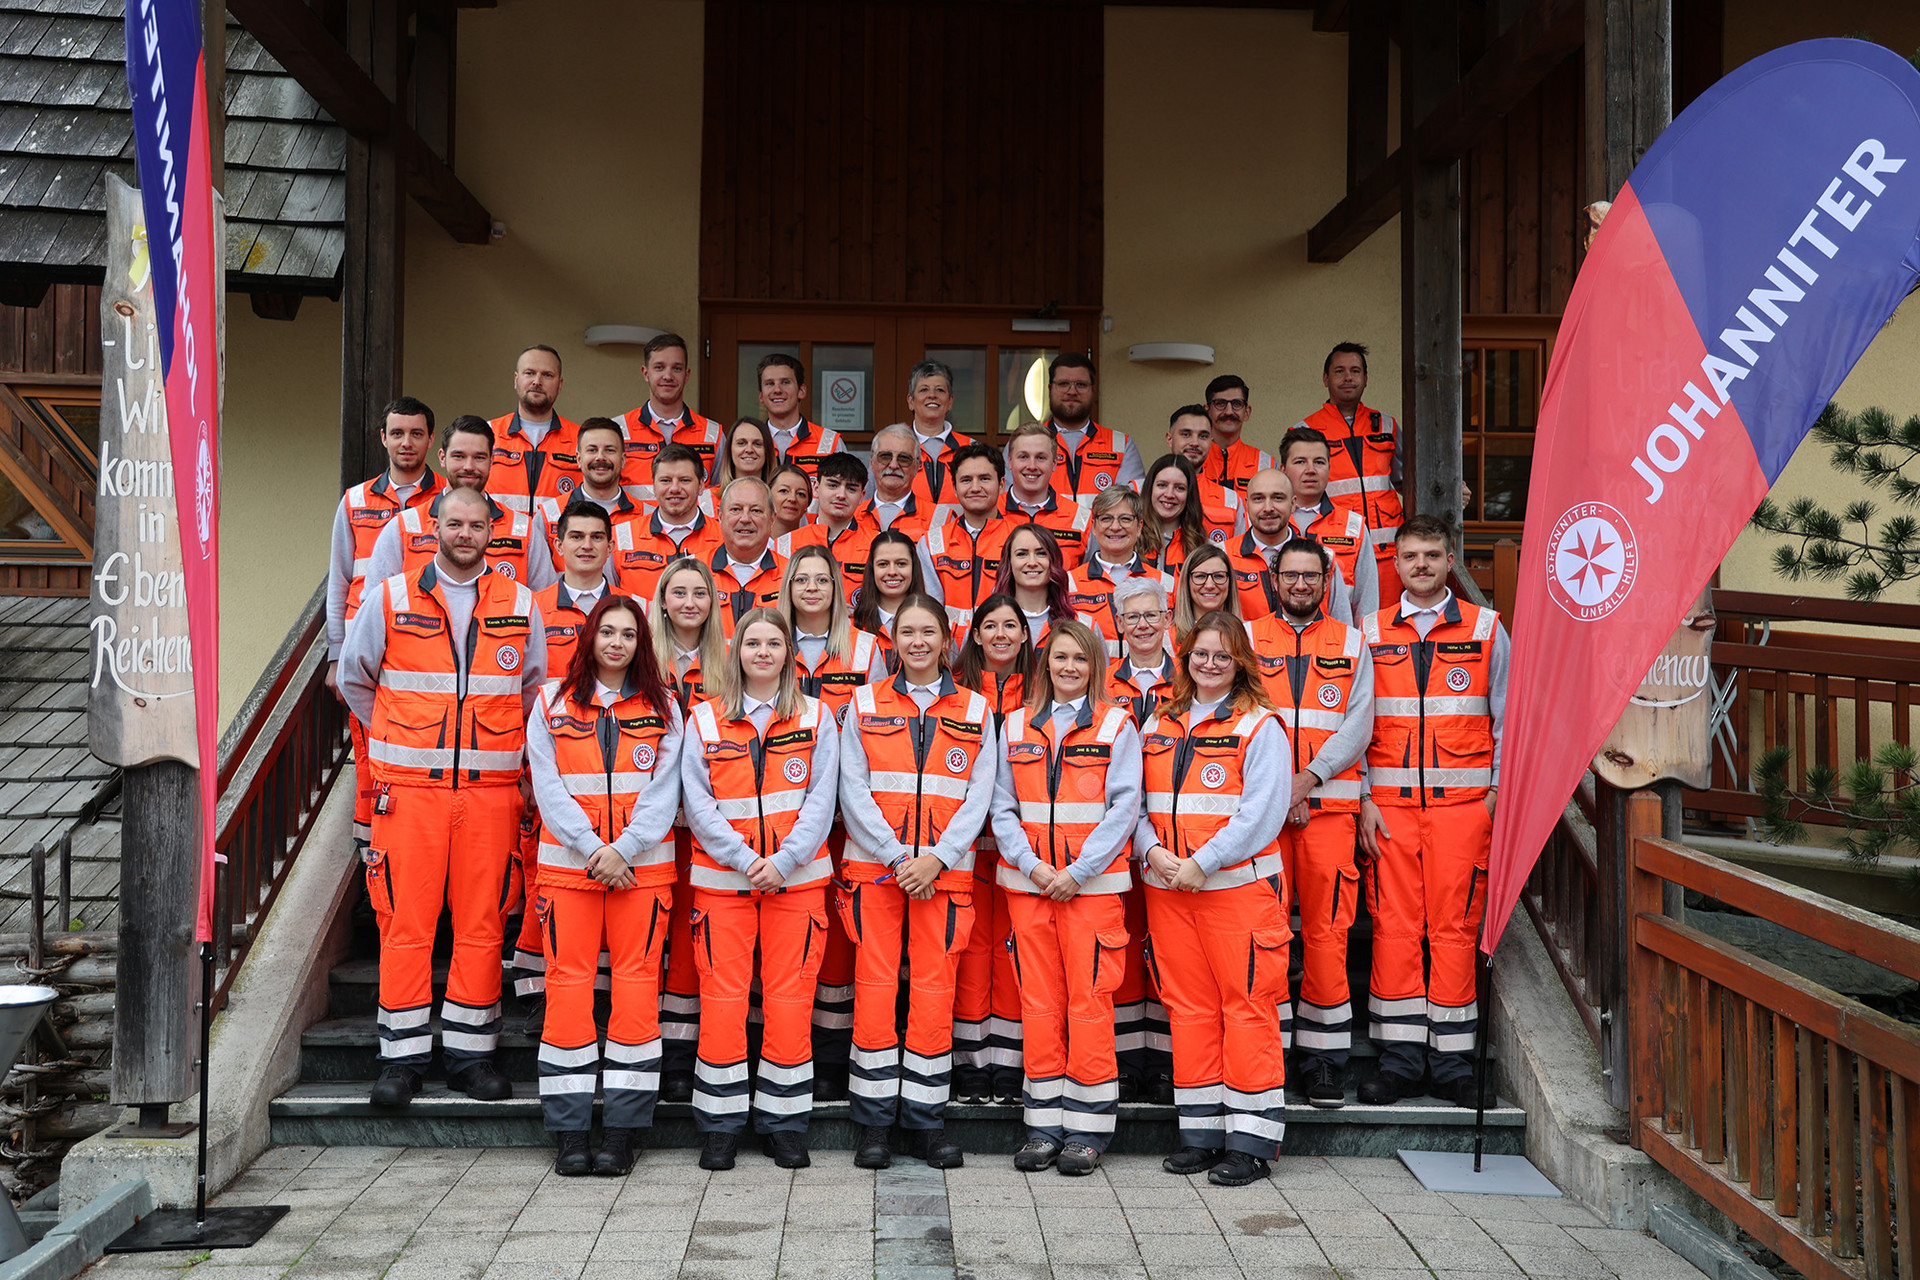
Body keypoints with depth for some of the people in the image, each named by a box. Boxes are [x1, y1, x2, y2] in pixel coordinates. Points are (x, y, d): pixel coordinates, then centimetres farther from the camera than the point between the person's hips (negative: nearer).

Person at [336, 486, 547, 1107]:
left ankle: (470, 1052, 14)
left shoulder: (519, 603, 9)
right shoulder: (390, 598, 5)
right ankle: (403, 1056, 10)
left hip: (491, 788, 1)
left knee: (481, 922, 3)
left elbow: (534, 688, 19)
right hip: (408, 787, -1)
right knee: (405, 921, -1)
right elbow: (353, 677, 15)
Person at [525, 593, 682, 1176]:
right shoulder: (551, 702, 8)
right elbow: (548, 787, 1)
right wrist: (591, 847, -10)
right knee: (568, 983, -2)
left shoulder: (662, 707, 8)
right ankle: (570, 1132, 6)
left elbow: (664, 790, 1)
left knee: (636, 985, -3)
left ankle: (622, 1132, 4)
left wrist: (623, 848, -12)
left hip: (642, 865, 0)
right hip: (568, 862, 0)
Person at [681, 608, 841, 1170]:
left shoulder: (816, 717, 6)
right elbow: (697, 804, -1)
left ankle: (784, 1123, 13)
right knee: (722, 999, -1)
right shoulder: (703, 719, 6)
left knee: (791, 1000, 1)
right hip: (721, 877, 0)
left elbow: (821, 800, -1)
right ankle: (720, 1124, 12)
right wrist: (744, 858, -11)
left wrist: (782, 861, -11)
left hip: (796, 877, 0)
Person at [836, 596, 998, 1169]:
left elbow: (979, 797, 3)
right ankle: (873, 1123, 9)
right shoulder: (864, 705, 7)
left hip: (945, 870, 0)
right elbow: (853, 791, 0)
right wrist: (897, 856, -10)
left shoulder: (975, 710, 9)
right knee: (875, 989, -2)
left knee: (934, 993, -1)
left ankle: (926, 1121, 12)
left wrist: (937, 857, -9)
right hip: (874, 867, 0)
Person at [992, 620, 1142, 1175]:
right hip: (1028, 881, 3)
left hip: (1094, 881, -3)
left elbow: (1124, 806, -4)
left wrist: (1078, 871, -11)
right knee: (1038, 1000, 4)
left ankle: (1087, 1128, 7)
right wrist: (1031, 863, -7)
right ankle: (1044, 1124, 13)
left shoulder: (1116, 725, 2)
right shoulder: (1017, 727, 11)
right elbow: (1002, 807, 8)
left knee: (1090, 999, -3)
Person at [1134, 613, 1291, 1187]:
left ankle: (1250, 1140, 5)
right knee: (1188, 1006, 9)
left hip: (1238, 884, -5)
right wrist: (1152, 850, -5)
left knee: (1247, 1004, -3)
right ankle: (1201, 1133, 18)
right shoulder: (1158, 726, 14)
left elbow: (1263, 811, -11)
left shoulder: (1259, 726, -3)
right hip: (1167, 886, 5)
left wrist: (1202, 862, -15)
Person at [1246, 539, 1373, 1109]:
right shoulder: (1246, 639, 11)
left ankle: (1323, 1061, 6)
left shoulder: (1351, 644, 12)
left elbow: (1357, 725, 3)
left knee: (1326, 928, -3)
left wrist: (1307, 778, -9)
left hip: (1328, 803, 0)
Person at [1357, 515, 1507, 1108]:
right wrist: (1364, 799, 0)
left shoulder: (1485, 627, 8)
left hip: (1463, 801, -1)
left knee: (1454, 925, 0)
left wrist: (1498, 793, -1)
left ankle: (1451, 1060, 10)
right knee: (1394, 925, -1)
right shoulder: (1371, 633, 10)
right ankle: (1400, 1058, 7)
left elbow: (1507, 719, 8)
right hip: (1390, 802, 1)